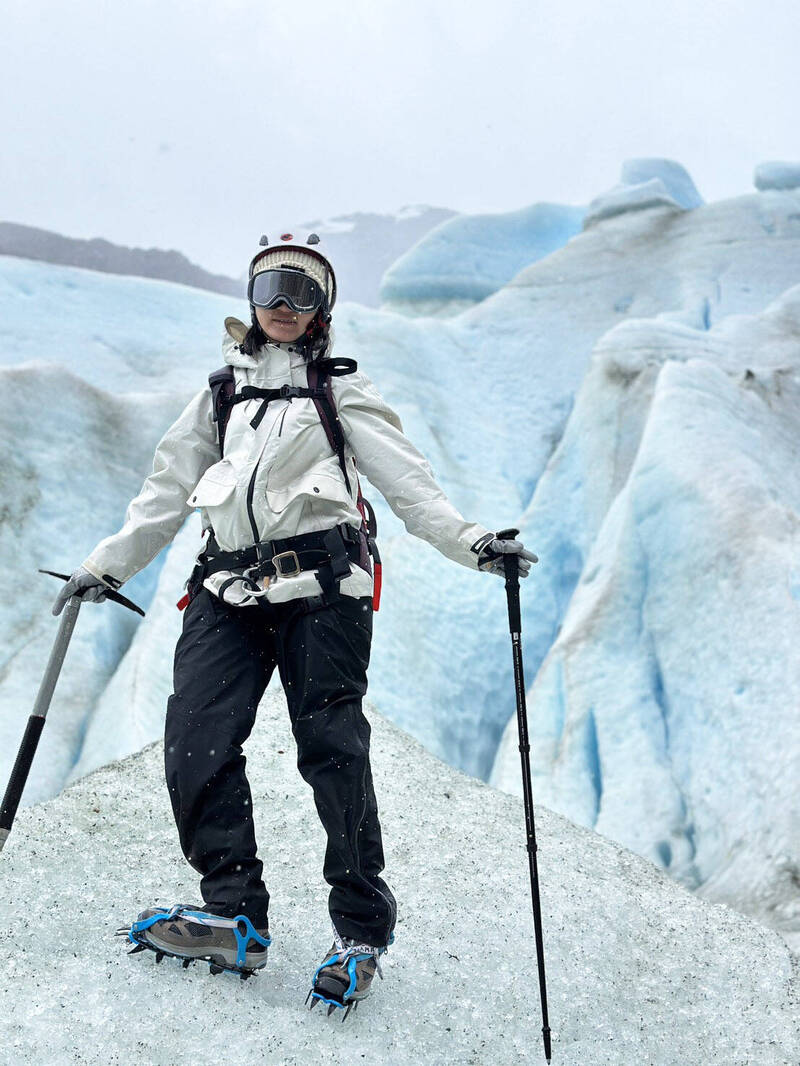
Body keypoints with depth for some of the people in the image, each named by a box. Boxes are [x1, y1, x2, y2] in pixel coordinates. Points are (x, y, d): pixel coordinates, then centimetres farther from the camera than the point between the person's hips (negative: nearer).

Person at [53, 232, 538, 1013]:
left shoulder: (341, 391, 14)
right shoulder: (220, 394, 24)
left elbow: (407, 481, 3)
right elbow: (165, 494, 24)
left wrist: (470, 543, -10)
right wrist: (108, 565, 19)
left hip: (319, 583, -3)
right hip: (228, 590, 4)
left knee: (331, 748, -8)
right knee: (195, 742, -11)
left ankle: (362, 927, 6)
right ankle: (234, 916, -1)